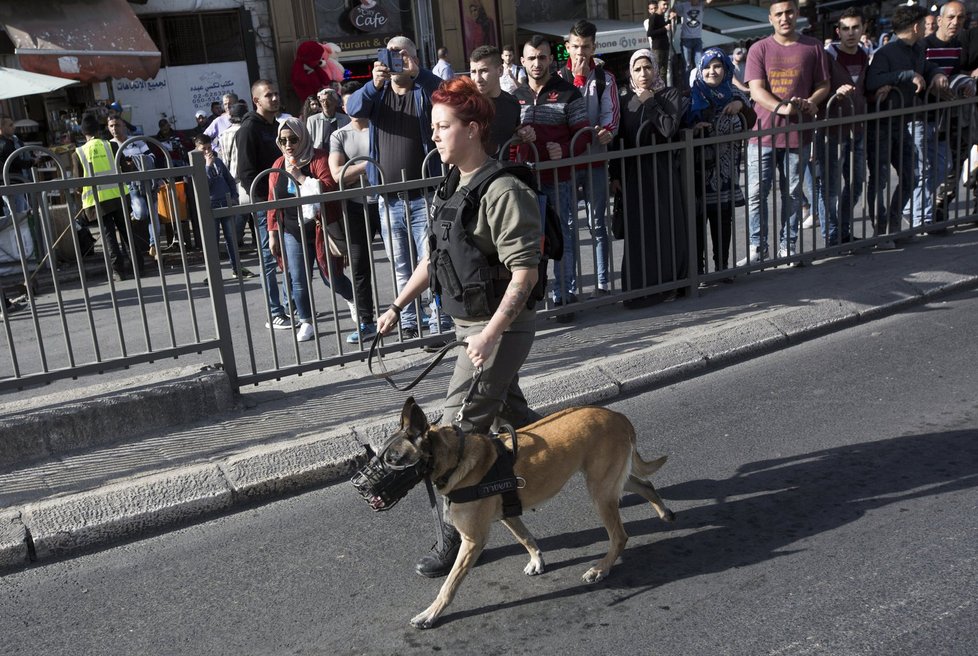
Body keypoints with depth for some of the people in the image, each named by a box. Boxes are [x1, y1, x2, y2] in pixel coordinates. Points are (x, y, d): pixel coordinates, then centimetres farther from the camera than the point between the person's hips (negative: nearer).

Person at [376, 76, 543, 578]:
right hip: (469, 324, 9)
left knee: (460, 426, -6)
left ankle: (458, 536, 8)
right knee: (509, 412, 21)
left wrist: (490, 334, -30)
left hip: (502, 328, -9)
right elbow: (434, 257, 19)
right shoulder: (450, 188, 9)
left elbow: (525, 272, -25)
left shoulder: (503, 192, -20)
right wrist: (398, 306, 16)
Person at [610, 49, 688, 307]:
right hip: (633, 175, 2)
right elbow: (619, 140, 9)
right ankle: (640, 286, 6)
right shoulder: (625, 101, 11)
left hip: (663, 172, -2)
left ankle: (666, 283, 9)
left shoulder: (670, 95, 2)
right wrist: (615, 175, 3)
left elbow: (669, 128, -14)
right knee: (637, 232, 0)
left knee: (665, 227, -1)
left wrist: (649, 101, -8)